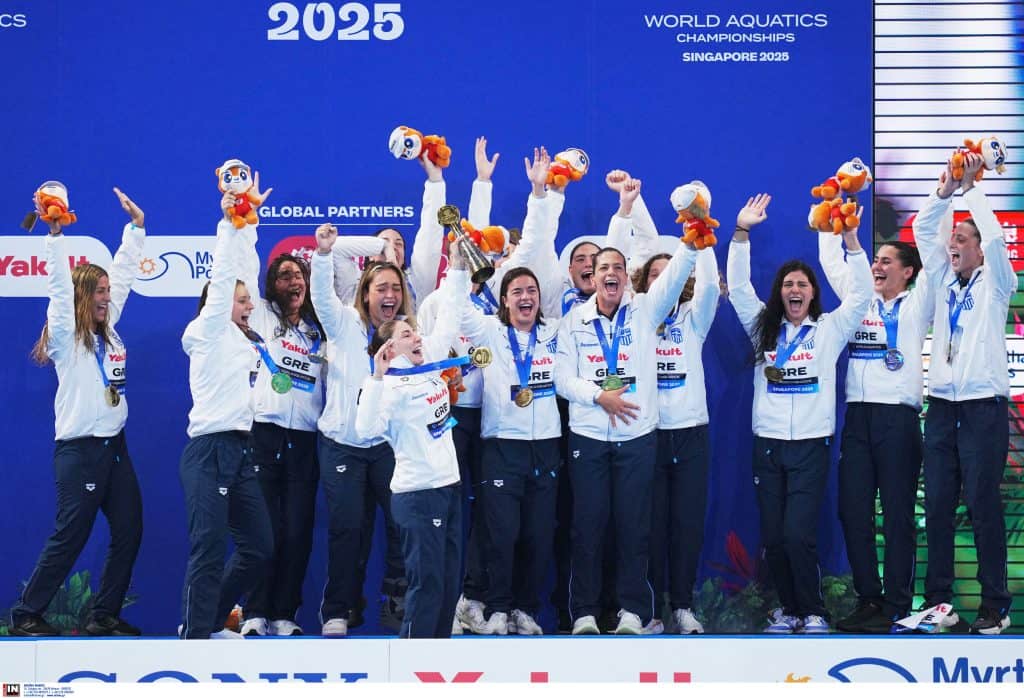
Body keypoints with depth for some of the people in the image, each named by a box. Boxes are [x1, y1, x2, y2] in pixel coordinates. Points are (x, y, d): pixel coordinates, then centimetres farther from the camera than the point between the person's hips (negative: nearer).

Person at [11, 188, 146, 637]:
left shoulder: (108, 329, 12)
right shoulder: (66, 335, -6)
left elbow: (123, 273, 17)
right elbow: (59, 285, -19)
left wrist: (136, 226, 16)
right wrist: (55, 233, -29)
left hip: (114, 445, 8)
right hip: (79, 449, -8)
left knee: (129, 532, 4)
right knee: (69, 538, -5)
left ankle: (105, 616, 13)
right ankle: (26, 615, 5)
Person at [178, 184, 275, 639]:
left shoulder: (246, 340, 20)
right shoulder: (210, 331, 0)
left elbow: (244, 267, 21)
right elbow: (223, 277, -10)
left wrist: (247, 223, 21)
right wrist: (230, 223, -10)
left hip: (239, 448, 9)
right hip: (209, 450, -8)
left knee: (259, 547, 10)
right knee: (209, 550, -10)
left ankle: (210, 620, 23)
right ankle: (195, 636, -6)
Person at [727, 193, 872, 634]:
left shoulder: (830, 329, 6)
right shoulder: (764, 328, 12)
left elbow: (861, 294, -4)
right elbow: (738, 288, 5)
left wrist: (850, 239, -13)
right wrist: (741, 233, -5)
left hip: (811, 444, -3)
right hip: (768, 444, 3)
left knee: (798, 535, -12)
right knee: (772, 538, 2)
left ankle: (813, 613, 3)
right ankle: (789, 609, 16)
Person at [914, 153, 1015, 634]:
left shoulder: (995, 283, 3)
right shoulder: (944, 280, 16)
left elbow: (993, 235, -12)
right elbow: (922, 230, 10)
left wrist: (971, 187, -6)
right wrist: (945, 189, -1)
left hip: (983, 407, -5)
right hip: (941, 406, 5)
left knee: (983, 505, -6)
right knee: (938, 507, 3)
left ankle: (995, 606, -2)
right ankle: (938, 599, 9)